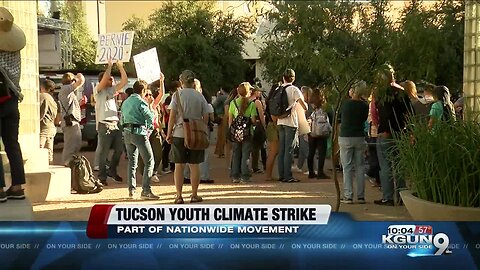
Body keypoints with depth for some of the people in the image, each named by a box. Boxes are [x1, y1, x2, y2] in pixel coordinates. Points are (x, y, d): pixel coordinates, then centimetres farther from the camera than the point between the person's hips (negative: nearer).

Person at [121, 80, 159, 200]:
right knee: (149, 161, -4)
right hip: (139, 132, -8)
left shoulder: (125, 102, 17)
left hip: (126, 133, 8)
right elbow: (150, 118, -12)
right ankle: (146, 190, -10)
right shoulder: (141, 102, -8)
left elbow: (123, 119, 20)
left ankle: (131, 190, 13)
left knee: (132, 162, 14)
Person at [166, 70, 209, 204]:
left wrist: (169, 133, -1)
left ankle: (179, 196, 7)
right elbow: (206, 117, 3)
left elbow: (172, 116, -7)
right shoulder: (200, 96, 4)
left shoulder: (177, 95, -3)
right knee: (194, 165, 8)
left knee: (179, 165, 5)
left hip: (179, 134, -2)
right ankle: (194, 195, 12)